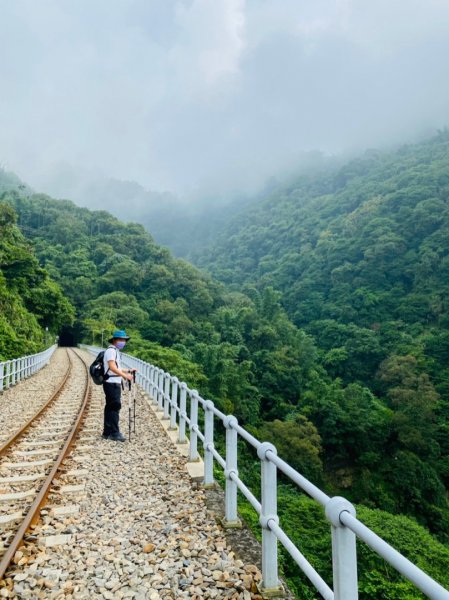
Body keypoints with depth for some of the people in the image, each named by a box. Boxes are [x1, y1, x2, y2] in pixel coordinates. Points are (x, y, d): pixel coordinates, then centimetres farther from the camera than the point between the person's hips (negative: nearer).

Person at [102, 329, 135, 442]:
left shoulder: (115, 351, 20)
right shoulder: (111, 350, -12)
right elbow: (112, 367, -26)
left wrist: (128, 371, 14)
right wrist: (125, 375, -35)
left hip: (115, 384, 10)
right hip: (112, 383, -10)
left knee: (110, 407, 14)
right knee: (115, 407, -8)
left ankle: (107, 432, 21)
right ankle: (114, 433, -2)